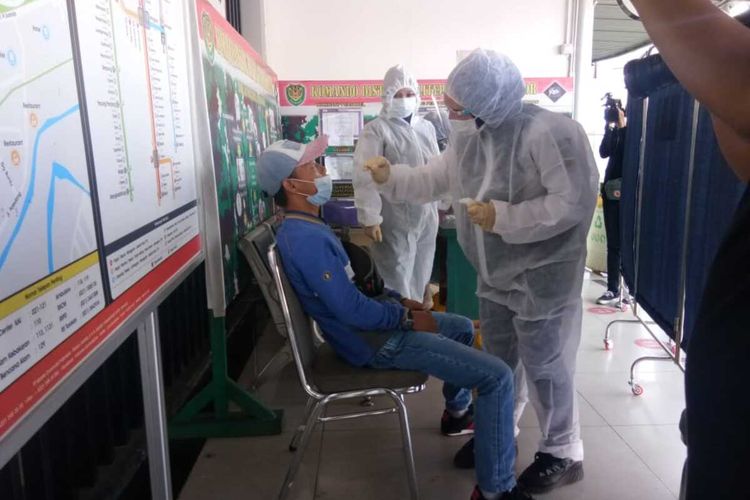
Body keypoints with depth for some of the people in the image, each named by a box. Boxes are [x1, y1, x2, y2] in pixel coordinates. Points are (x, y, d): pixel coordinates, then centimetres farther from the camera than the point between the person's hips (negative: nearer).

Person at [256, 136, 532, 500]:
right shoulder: (305, 238, -26)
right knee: (497, 378, -14)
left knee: (463, 327, 29)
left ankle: (457, 410, 48)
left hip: (375, 322, 11)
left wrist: (398, 299, 9)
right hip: (375, 340, -11)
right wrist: (407, 317, -14)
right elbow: (352, 311, -28)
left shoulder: (308, 225, 8)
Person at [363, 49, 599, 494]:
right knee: (499, 359, 20)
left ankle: (564, 453, 28)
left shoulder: (549, 131, -24)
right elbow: (432, 180, 10)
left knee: (545, 366, 5)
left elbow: (574, 201, -28)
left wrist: (502, 218, -28)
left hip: (542, 276, -8)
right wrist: (391, 176, -5)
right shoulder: (468, 136, 1)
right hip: (496, 274, 8)